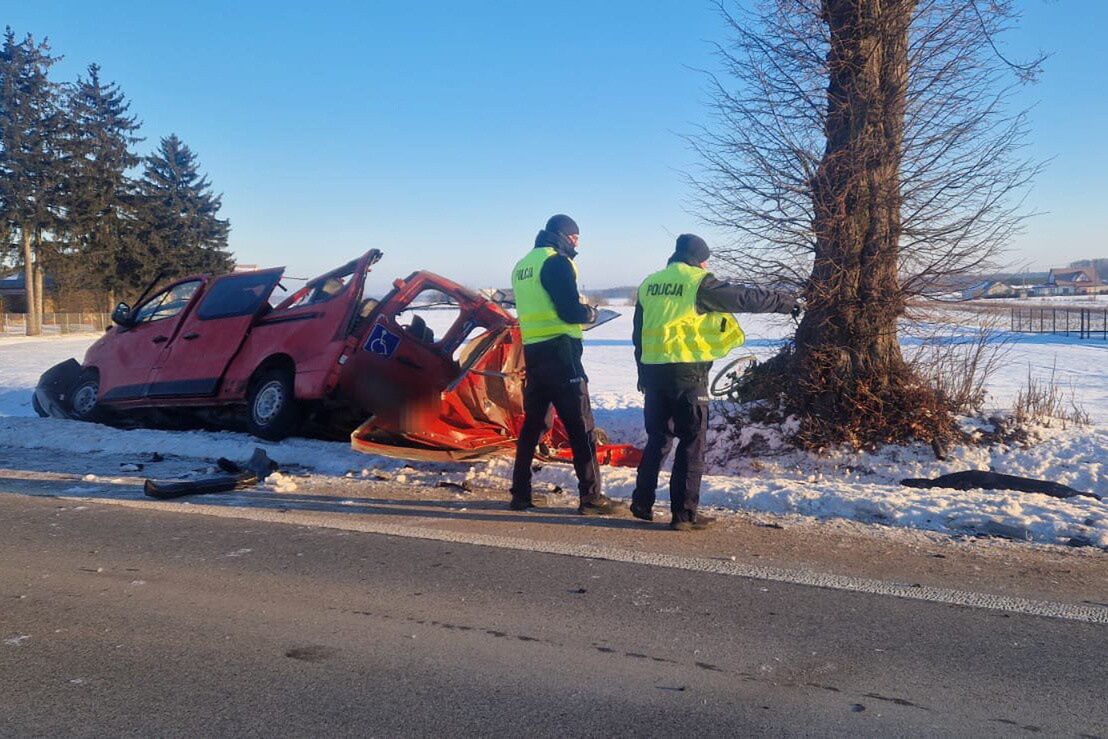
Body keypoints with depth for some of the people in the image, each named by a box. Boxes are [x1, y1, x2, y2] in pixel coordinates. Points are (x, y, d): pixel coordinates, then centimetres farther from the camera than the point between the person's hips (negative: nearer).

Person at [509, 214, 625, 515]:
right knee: (580, 426, -4)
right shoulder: (556, 262, -9)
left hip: (532, 352, 9)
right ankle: (591, 496, -2)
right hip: (559, 352, -8)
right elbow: (571, 311, -17)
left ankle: (521, 493, 18)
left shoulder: (523, 265, 18)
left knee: (534, 422, 15)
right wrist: (590, 312, 3)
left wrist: (578, 308, 17)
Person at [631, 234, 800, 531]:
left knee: (658, 439, 18)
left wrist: (643, 374, 23)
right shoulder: (699, 283, -6)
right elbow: (746, 297, -1)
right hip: (686, 372, -6)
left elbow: (639, 333, 17)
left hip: (653, 372, 6)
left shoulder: (649, 284, 13)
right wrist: (785, 302, 12)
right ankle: (684, 514, 2)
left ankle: (642, 503, 21)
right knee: (692, 443, 2)